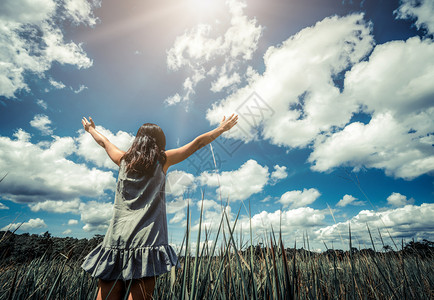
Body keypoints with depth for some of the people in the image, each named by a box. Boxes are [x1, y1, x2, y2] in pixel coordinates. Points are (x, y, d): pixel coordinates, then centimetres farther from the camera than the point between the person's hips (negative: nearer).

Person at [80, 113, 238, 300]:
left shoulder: (124, 160, 11)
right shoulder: (162, 160, 3)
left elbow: (104, 142, 31)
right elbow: (198, 143, 7)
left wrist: (91, 129, 51)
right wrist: (222, 128, 17)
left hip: (116, 240, 4)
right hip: (146, 242, -4)